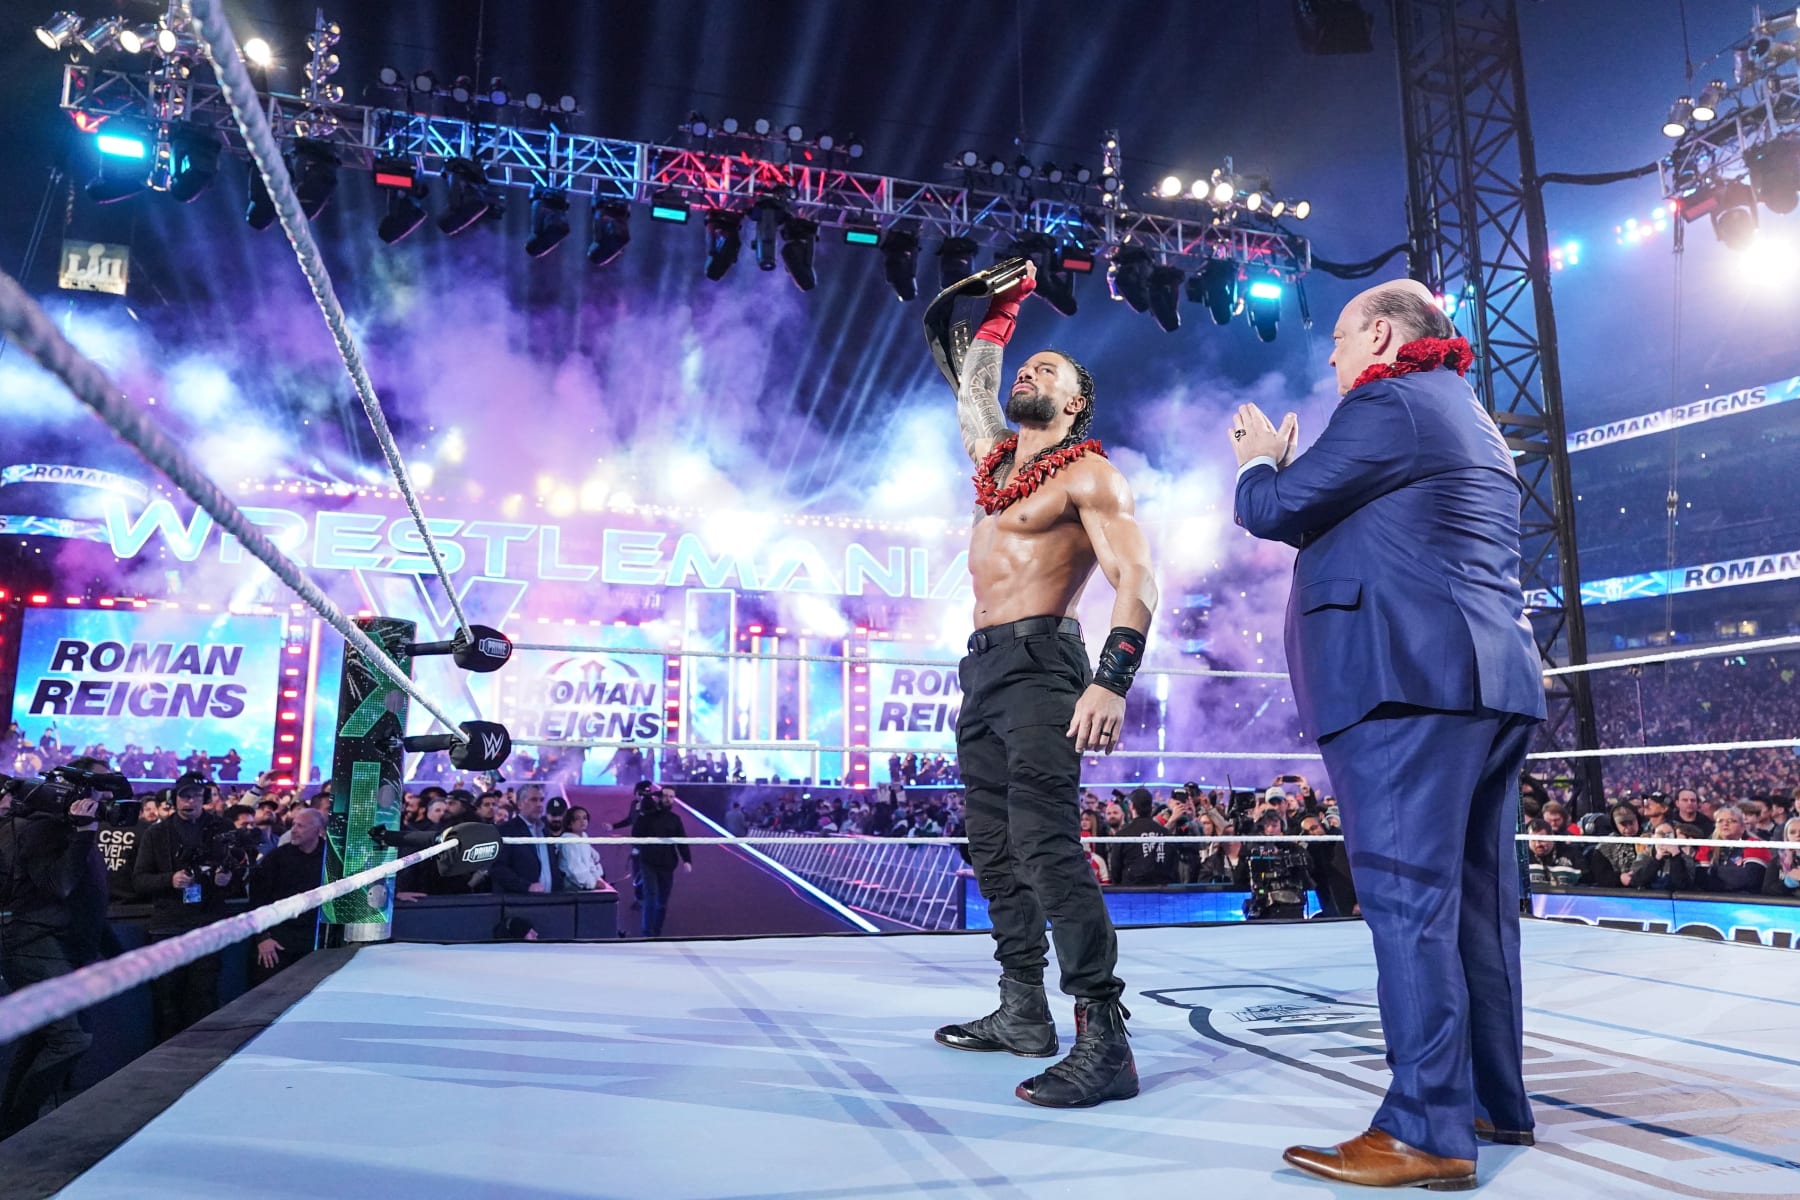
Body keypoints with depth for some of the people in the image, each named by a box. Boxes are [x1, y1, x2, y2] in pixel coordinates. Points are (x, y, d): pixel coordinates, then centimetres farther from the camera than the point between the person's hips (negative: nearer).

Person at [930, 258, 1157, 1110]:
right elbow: (973, 385, 38)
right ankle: (1023, 1012, 21)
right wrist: (1002, 309, 36)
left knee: (1046, 846, -19)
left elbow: (1136, 579, -14)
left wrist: (1114, 681, -27)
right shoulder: (995, 458, 19)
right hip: (983, 666, 9)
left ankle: (1103, 1040, -17)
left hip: (1038, 664, -9)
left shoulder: (1089, 475, -3)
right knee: (995, 851, 11)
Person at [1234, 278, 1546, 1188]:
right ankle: (1495, 1100, 22)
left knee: (1408, 896, -10)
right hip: (1490, 678, 10)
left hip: (1407, 677, -10)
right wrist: (1291, 465, 27)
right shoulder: (1471, 421, 26)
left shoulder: (1389, 401, -5)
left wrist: (1260, 459, 15)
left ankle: (1428, 1131, -7)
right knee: (1475, 895, 13)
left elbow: (1275, 509, -6)